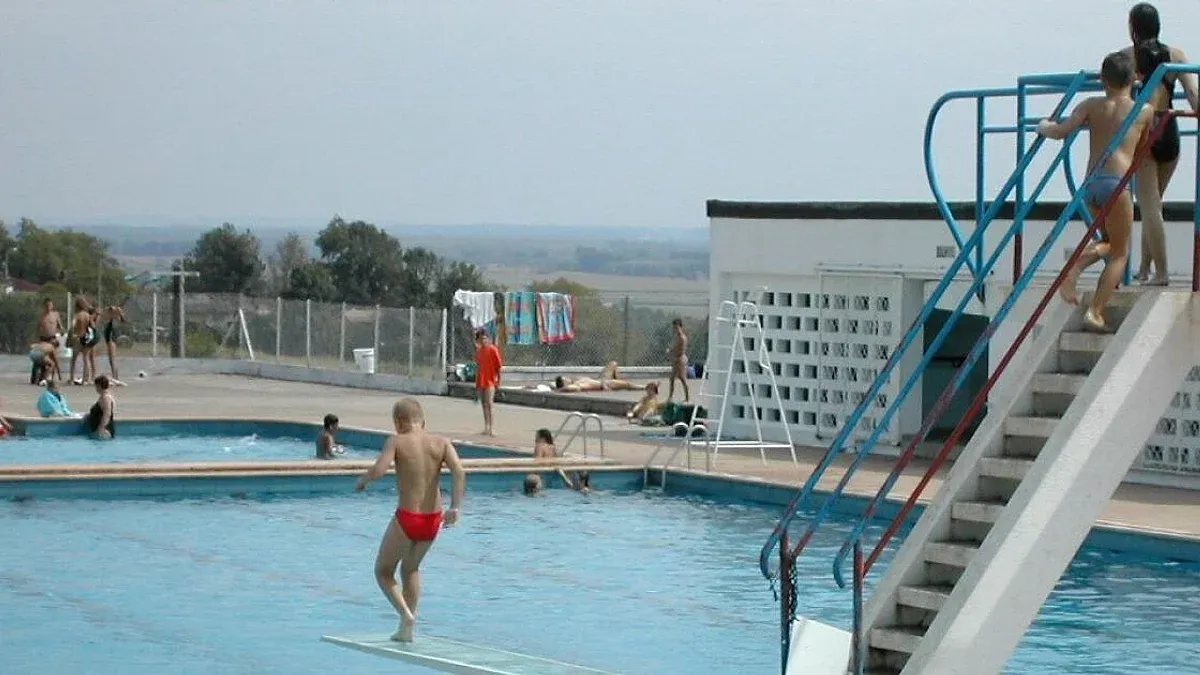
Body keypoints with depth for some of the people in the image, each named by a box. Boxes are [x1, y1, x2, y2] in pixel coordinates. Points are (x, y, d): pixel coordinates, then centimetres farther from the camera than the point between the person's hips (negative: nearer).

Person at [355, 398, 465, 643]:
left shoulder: (396, 442, -8)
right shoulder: (441, 442, 2)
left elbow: (378, 471, -22)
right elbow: (459, 472, -12)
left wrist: (362, 481, -1)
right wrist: (455, 507, -12)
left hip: (407, 519, -5)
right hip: (433, 519, 5)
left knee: (383, 570, 17)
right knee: (411, 568, 28)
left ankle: (406, 614, -6)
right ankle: (406, 630, 26)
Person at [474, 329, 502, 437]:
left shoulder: (493, 350, -8)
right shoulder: (478, 351, 11)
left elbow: (499, 366, -7)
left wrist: (498, 381, -9)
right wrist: (476, 382, 18)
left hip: (490, 381, -7)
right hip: (481, 382, 7)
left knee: (489, 404, -13)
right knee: (484, 404, 10)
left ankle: (491, 428, -13)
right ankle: (486, 427, 16)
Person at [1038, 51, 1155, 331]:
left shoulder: (1092, 106, 10)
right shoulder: (1145, 111, 8)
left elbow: (1061, 132, -1)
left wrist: (1043, 127, 19)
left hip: (1090, 182, 4)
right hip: (1116, 182, -4)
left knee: (1110, 243, 25)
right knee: (1119, 253, 8)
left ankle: (1075, 267, -2)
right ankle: (1095, 313, -3)